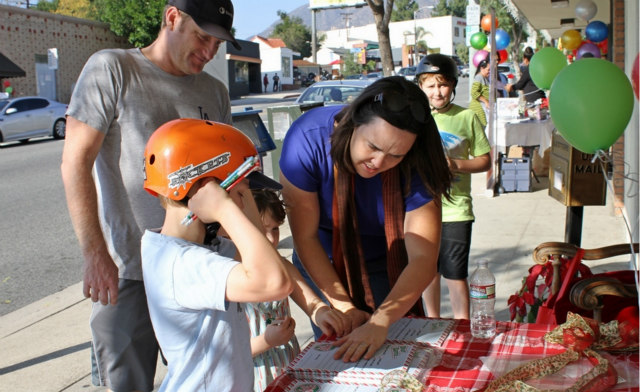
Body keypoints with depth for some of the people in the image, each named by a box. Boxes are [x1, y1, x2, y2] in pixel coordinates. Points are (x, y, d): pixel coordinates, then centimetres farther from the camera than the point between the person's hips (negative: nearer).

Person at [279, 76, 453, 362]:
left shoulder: (415, 165, -28)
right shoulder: (308, 139, -30)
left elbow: (423, 258, -30)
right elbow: (305, 238, -23)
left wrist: (380, 321, -44)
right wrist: (344, 307, -24)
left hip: (388, 267, 1)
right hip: (322, 266, 0)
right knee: (334, 354, 4)